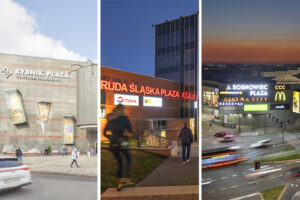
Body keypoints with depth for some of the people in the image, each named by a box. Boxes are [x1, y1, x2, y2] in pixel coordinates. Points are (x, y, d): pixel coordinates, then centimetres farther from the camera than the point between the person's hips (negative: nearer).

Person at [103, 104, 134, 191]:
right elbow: (130, 130, 3)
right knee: (129, 160, 13)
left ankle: (119, 182, 8)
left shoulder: (110, 119, 13)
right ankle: (126, 179, -4)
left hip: (113, 143, 4)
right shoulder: (124, 117, 0)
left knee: (120, 163, 15)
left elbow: (104, 133, 14)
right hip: (122, 142, -4)